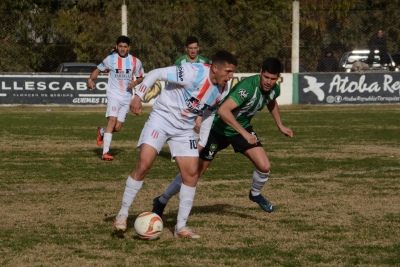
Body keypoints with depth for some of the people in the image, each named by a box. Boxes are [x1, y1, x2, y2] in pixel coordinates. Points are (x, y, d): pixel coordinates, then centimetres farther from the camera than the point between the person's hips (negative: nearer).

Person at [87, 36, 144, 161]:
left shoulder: (135, 61, 4)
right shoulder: (110, 59, 0)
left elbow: (140, 77, 15)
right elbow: (98, 70, 9)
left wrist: (136, 82, -8)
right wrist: (91, 79, -11)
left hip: (127, 97, 3)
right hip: (114, 94, -3)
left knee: (117, 127, 0)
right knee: (112, 120, -23)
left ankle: (102, 131, 36)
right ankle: (105, 152, -24)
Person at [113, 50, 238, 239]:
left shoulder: (222, 91, -2)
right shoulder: (194, 73, -25)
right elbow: (156, 73, -21)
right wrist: (138, 96, -25)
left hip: (184, 130, 6)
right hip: (161, 119, -6)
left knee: (191, 174, -3)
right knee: (143, 165, -16)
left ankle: (181, 226, 8)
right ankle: (122, 214, -1)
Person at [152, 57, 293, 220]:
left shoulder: (274, 89, -10)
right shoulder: (248, 87, -35)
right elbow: (223, 110, -45)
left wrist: (280, 125, 17)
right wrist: (244, 133, -42)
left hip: (242, 127, 6)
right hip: (218, 128, -6)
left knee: (264, 167, -11)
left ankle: (255, 194, 23)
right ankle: (161, 202, 15)